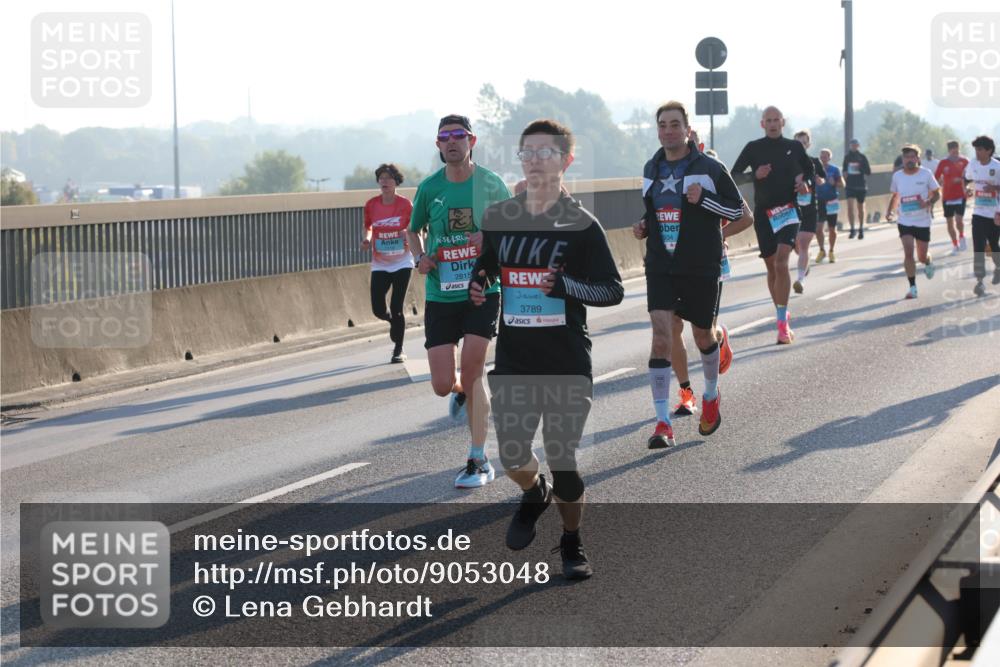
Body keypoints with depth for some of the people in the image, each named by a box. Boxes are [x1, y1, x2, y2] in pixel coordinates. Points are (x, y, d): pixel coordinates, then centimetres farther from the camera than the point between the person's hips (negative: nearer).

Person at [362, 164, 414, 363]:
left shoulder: (405, 204, -7)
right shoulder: (371, 205, -1)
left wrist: (408, 234, -18)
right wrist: (367, 239, -6)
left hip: (402, 262, -2)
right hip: (379, 263, 2)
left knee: (396, 308, -5)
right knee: (378, 309, -4)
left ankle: (399, 350, 10)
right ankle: (394, 322, 33)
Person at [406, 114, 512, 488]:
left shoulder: (490, 183, -1)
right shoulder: (429, 188, 2)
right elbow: (414, 230, 17)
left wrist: (492, 237, -11)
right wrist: (420, 258, -3)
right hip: (440, 295, 2)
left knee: (472, 374, -10)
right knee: (442, 385, -2)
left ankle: (479, 461, 1)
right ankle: (462, 392, 37)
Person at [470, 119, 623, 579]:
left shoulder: (581, 225, -6)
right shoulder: (497, 218, 5)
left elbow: (613, 291, -5)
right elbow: (483, 270, 21)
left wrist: (566, 285, -21)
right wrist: (477, 288, -2)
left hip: (567, 364, -3)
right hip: (513, 362, 3)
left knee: (562, 462, 0)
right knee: (512, 457, 1)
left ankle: (572, 542, 24)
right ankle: (534, 494, 37)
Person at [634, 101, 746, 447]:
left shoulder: (710, 168, -5)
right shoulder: (651, 169, 9)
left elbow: (737, 209, -1)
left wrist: (703, 199, -16)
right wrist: (643, 226, 4)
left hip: (702, 268, -2)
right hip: (660, 267, 2)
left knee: (703, 336, 11)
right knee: (661, 337, -12)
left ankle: (711, 395, 44)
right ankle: (663, 423, -13)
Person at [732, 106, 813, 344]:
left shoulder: (794, 147, 6)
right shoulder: (753, 148, 3)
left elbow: (810, 170, 22)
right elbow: (734, 176, 2)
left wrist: (804, 181, 0)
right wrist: (756, 175, -15)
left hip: (788, 211, -1)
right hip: (763, 213, 2)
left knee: (781, 264, -17)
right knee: (772, 267, 8)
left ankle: (782, 324, -19)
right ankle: (782, 315, 25)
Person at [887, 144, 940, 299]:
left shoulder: (926, 174, -8)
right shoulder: (897, 176, 0)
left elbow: (937, 193, 0)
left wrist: (928, 203, -20)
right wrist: (889, 210, -1)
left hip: (923, 222, -1)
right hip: (905, 221, 1)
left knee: (922, 256, 9)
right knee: (908, 253, -14)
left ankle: (928, 263, 48)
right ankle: (912, 288, -8)